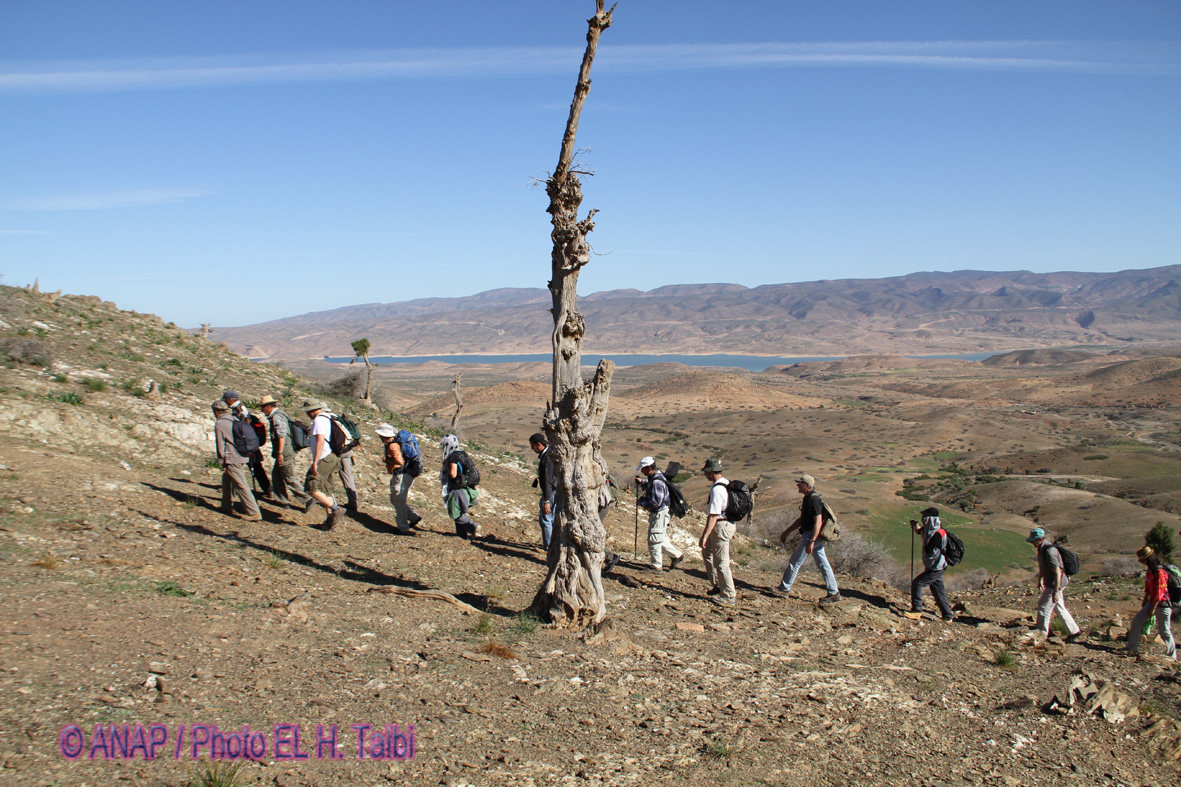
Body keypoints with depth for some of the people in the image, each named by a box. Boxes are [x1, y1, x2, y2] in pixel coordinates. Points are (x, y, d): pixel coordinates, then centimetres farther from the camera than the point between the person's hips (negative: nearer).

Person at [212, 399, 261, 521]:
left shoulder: (219, 424, -10)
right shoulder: (234, 419, 13)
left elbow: (220, 445, -10)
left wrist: (222, 462, -1)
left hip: (232, 460, -9)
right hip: (242, 457, 9)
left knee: (241, 486, -8)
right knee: (227, 482, 24)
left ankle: (254, 513, -12)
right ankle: (227, 507, 33)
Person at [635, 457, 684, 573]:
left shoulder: (657, 482, -26)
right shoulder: (653, 478, 6)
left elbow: (656, 502, -29)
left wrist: (641, 502, -17)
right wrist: (642, 482, 13)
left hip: (660, 514, -10)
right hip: (656, 513, 10)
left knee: (654, 540, 0)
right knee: (661, 539, 19)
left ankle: (656, 566, 11)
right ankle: (677, 555, 30)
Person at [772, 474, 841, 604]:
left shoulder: (814, 499, -18)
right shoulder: (808, 498, 14)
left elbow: (818, 522, -24)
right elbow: (801, 520, 23)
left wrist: (811, 541, -27)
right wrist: (786, 532, 24)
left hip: (812, 535, -10)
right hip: (814, 537, 10)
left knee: (795, 561, -1)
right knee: (823, 564, 10)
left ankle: (784, 589, 8)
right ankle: (834, 593, 12)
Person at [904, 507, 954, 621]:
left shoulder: (938, 534, -24)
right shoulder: (930, 530, 4)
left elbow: (930, 552, -27)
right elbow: (920, 531, 25)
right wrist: (915, 526, 4)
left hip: (936, 568, -10)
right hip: (934, 567, 10)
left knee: (916, 583, -13)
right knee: (938, 591, 14)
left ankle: (916, 611, -8)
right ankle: (948, 617, 23)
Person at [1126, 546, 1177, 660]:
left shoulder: (1159, 572, -21)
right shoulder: (1149, 570, 6)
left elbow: (1159, 593, -21)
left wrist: (1152, 609, -18)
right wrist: (1145, 601, 18)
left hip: (1163, 604, -9)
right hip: (1152, 602, 9)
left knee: (1164, 630, 0)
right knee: (1137, 620, 3)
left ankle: (1171, 655, 14)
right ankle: (1132, 649, 8)